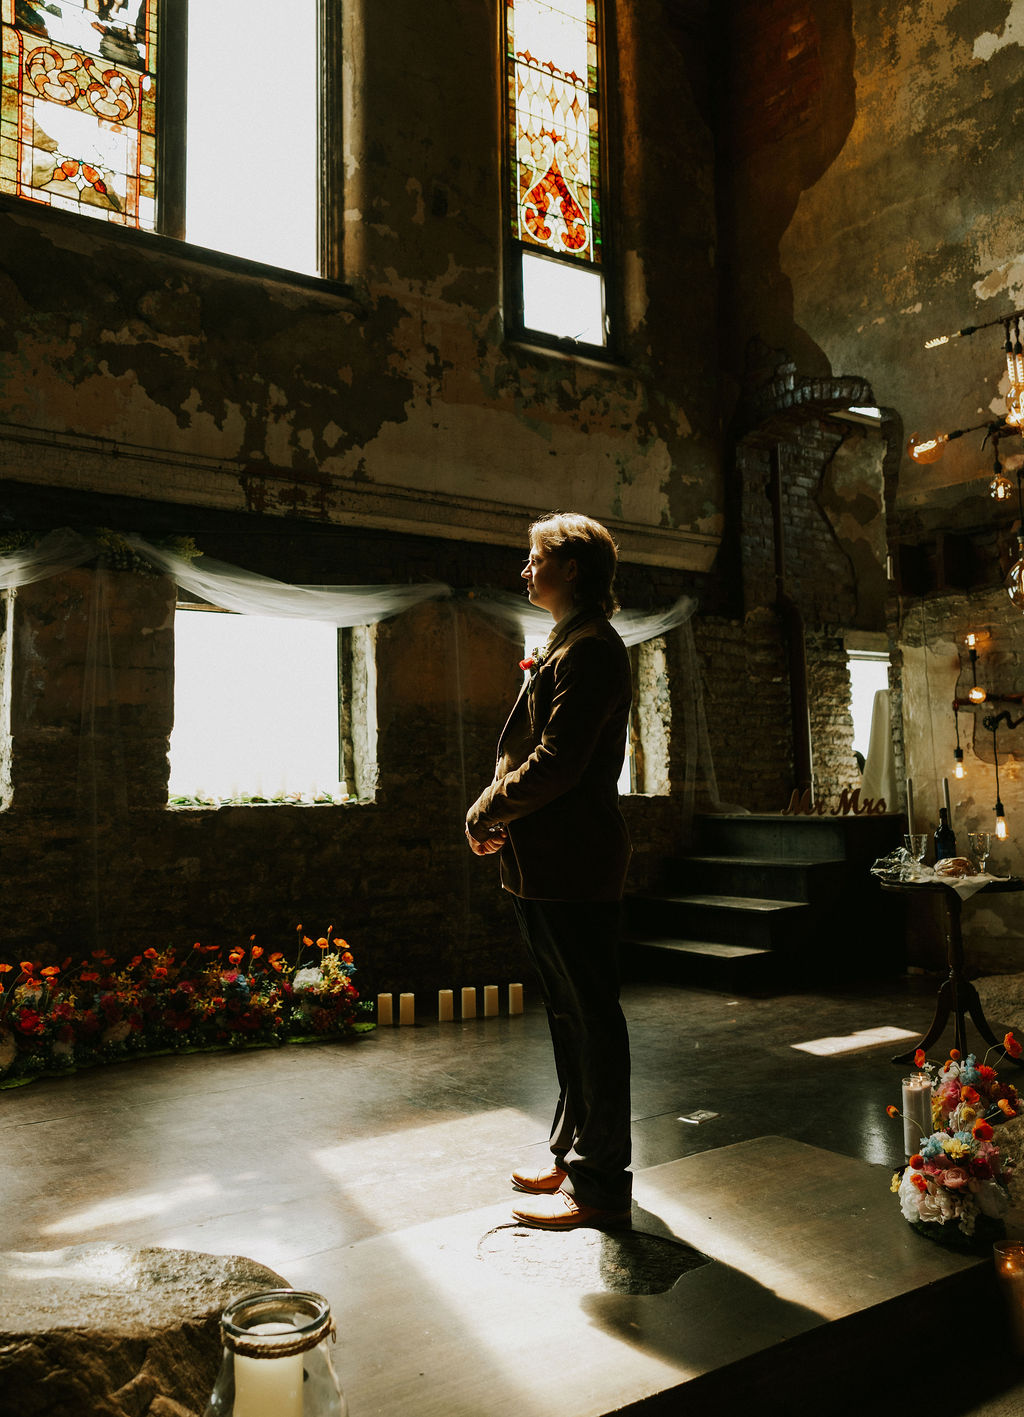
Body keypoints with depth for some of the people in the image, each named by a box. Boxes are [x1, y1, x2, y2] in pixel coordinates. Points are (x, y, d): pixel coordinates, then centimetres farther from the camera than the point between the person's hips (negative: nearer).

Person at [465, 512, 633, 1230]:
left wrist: (488, 810, -9)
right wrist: (502, 812, 4)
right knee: (569, 1012, 18)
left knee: (590, 1018, 0)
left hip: (573, 866, -11)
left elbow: (557, 762, -22)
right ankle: (573, 1153, 33)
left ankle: (600, 1185, 12)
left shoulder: (590, 649, -14)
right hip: (549, 863, 11)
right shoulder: (566, 646, 20)